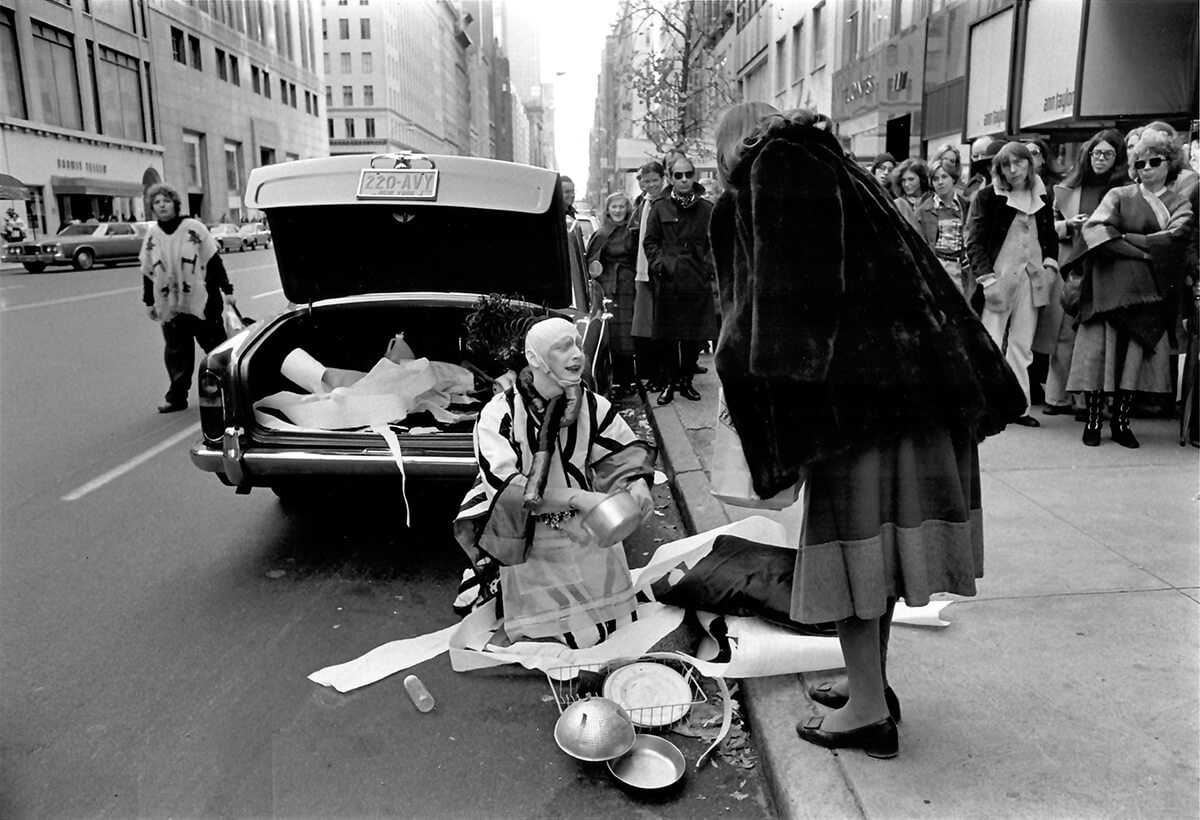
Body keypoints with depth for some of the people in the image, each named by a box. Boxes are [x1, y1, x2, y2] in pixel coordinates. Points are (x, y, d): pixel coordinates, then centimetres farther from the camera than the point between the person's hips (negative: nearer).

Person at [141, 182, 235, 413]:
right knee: (176, 352, 6)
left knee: (216, 346, 4)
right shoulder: (152, 235, 6)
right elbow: (147, 272, 13)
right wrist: (149, 302, 14)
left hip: (202, 302, -3)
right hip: (170, 307, 3)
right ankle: (177, 397, 15)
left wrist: (227, 290, -6)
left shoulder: (193, 228, -4)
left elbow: (214, 260, -3)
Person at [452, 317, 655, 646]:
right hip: (529, 543, -3)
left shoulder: (593, 406, -7)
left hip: (588, 534, 4)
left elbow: (627, 451, 1)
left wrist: (638, 486, -22)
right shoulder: (499, 413, -19)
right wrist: (578, 498, -36)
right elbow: (504, 486, -28)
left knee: (619, 630, 12)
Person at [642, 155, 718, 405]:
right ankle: (668, 384, 13)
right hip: (668, 282, -1)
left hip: (698, 282, 2)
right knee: (667, 336, 3)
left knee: (696, 336, 6)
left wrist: (709, 266, -2)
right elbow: (650, 242, 5)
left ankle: (686, 380, 21)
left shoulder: (707, 209, 9)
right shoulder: (660, 208, 5)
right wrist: (660, 264, -7)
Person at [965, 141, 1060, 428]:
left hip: (1031, 278, 5)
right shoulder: (987, 197, -3)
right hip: (997, 277, -4)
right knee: (991, 343, -7)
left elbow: (1050, 236, 21)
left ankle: (1019, 406, 13)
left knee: (1022, 345, 7)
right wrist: (987, 279, -15)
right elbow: (974, 241, -7)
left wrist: (1050, 263, 3)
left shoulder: (1042, 197, 12)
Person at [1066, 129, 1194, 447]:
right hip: (1110, 287, -2)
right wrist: (1143, 252, -13)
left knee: (1135, 355, -2)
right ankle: (1093, 419, 3)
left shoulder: (1180, 205, 14)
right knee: (1100, 351, -5)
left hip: (1148, 292, 2)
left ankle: (1120, 420, 9)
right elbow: (1094, 229, -9)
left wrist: (1125, 237, -10)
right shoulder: (1119, 196, 9)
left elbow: (1174, 239, -6)